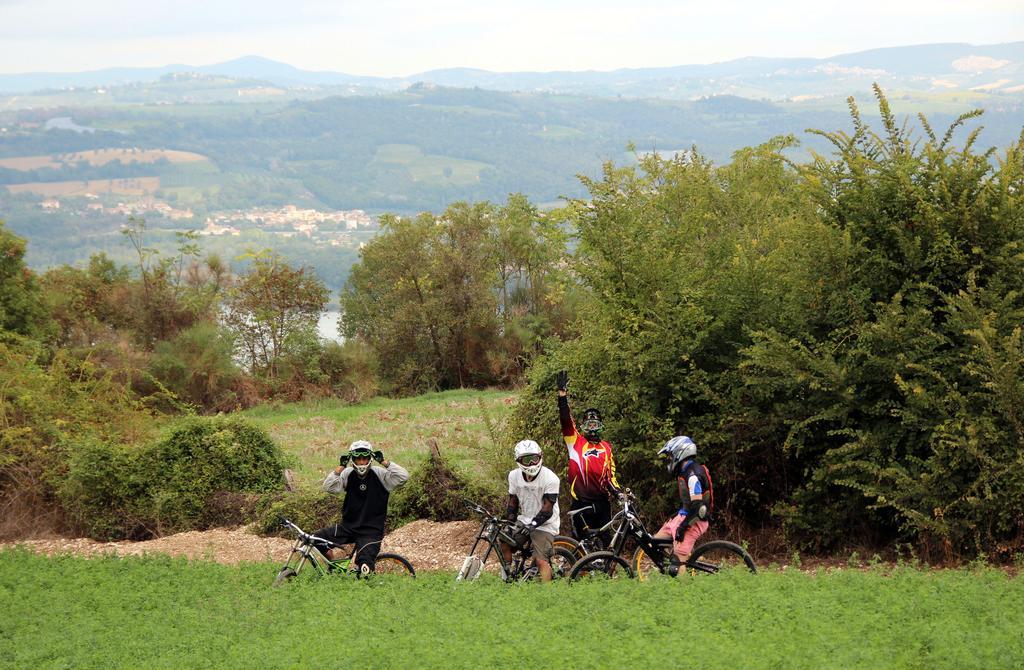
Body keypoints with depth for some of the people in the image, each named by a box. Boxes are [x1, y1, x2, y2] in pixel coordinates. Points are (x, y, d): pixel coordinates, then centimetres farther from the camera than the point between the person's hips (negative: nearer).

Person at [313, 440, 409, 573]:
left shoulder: (379, 474, -8)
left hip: (371, 532, -4)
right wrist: (341, 467, -19)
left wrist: (384, 462, -22)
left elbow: (403, 477, -21)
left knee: (365, 567, -22)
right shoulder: (348, 474, -1)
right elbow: (329, 487, -13)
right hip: (348, 527, 4)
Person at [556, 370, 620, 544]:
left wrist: (618, 491, -1)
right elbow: (566, 420, -12)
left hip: (602, 503, 3)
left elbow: (610, 474, 16)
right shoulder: (575, 441, 1)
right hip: (581, 503, -3)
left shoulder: (606, 447, 12)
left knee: (604, 543, 6)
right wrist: (562, 394, -22)